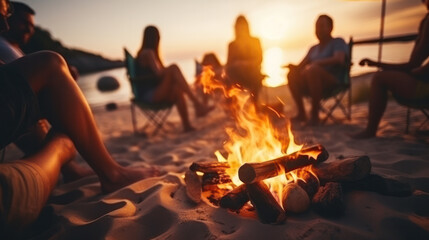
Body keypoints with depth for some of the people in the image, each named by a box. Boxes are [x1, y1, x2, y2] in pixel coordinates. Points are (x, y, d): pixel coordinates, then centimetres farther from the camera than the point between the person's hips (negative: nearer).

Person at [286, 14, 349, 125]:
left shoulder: (338, 42, 8)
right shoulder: (313, 48, 25)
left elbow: (339, 59, -14)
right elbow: (301, 66, 14)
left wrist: (315, 63, -22)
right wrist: (294, 67, -11)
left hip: (334, 82, -6)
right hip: (313, 85, 6)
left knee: (312, 70, -35)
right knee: (292, 74, -16)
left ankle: (315, 115, -32)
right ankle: (301, 113, -18)